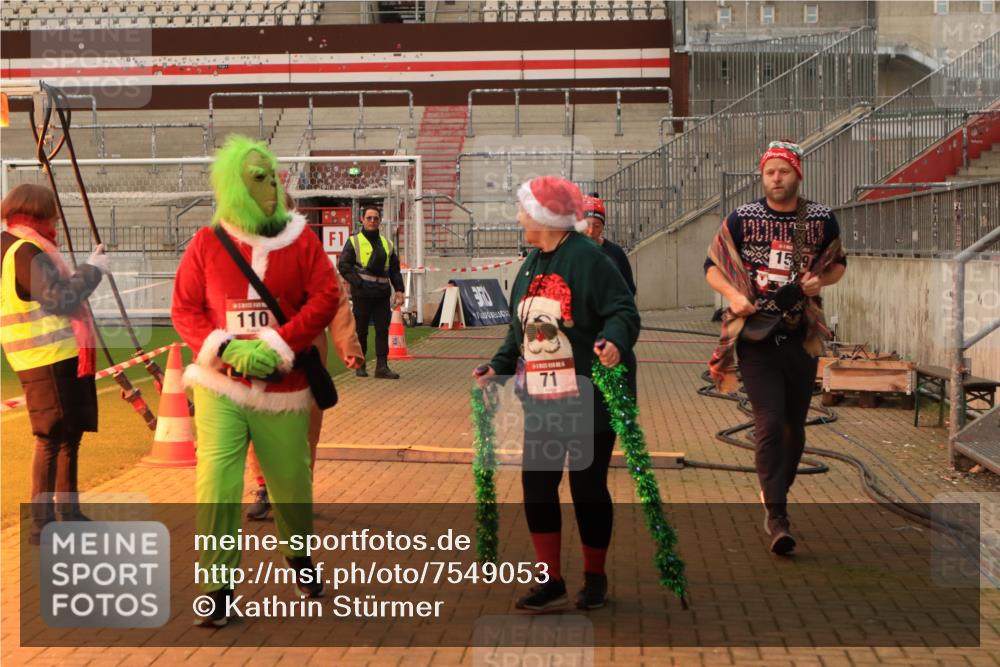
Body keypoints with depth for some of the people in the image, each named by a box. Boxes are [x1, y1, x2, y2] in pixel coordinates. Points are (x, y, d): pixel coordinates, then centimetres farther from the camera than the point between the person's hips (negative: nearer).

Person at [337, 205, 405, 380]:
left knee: (383, 330, -1)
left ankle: (382, 366, 1)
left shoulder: (387, 244, 16)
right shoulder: (354, 242, 2)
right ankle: (359, 365, 14)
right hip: (362, 293, -4)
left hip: (382, 293, 4)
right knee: (361, 330, 4)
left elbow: (395, 270, 18)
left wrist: (399, 290, 6)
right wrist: (358, 283, -14)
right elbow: (343, 265, -5)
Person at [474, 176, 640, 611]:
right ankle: (552, 583, 15)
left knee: (588, 487, 4)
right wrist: (498, 366, 10)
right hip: (542, 401, 7)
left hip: (590, 399, -7)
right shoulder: (531, 266, 13)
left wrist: (614, 340, -35)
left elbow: (623, 311, -17)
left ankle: (594, 579, 22)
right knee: (536, 485, 4)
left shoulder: (588, 259, -12)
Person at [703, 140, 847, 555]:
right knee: (770, 422, -12)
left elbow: (838, 264, 18)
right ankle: (776, 514, -7)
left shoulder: (822, 220, 4)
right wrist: (734, 296, -12)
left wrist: (821, 280, -5)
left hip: (801, 337, 3)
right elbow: (713, 265, 6)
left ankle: (775, 501, 31)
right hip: (755, 336, -3)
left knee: (794, 427, 11)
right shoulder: (741, 219, -1)